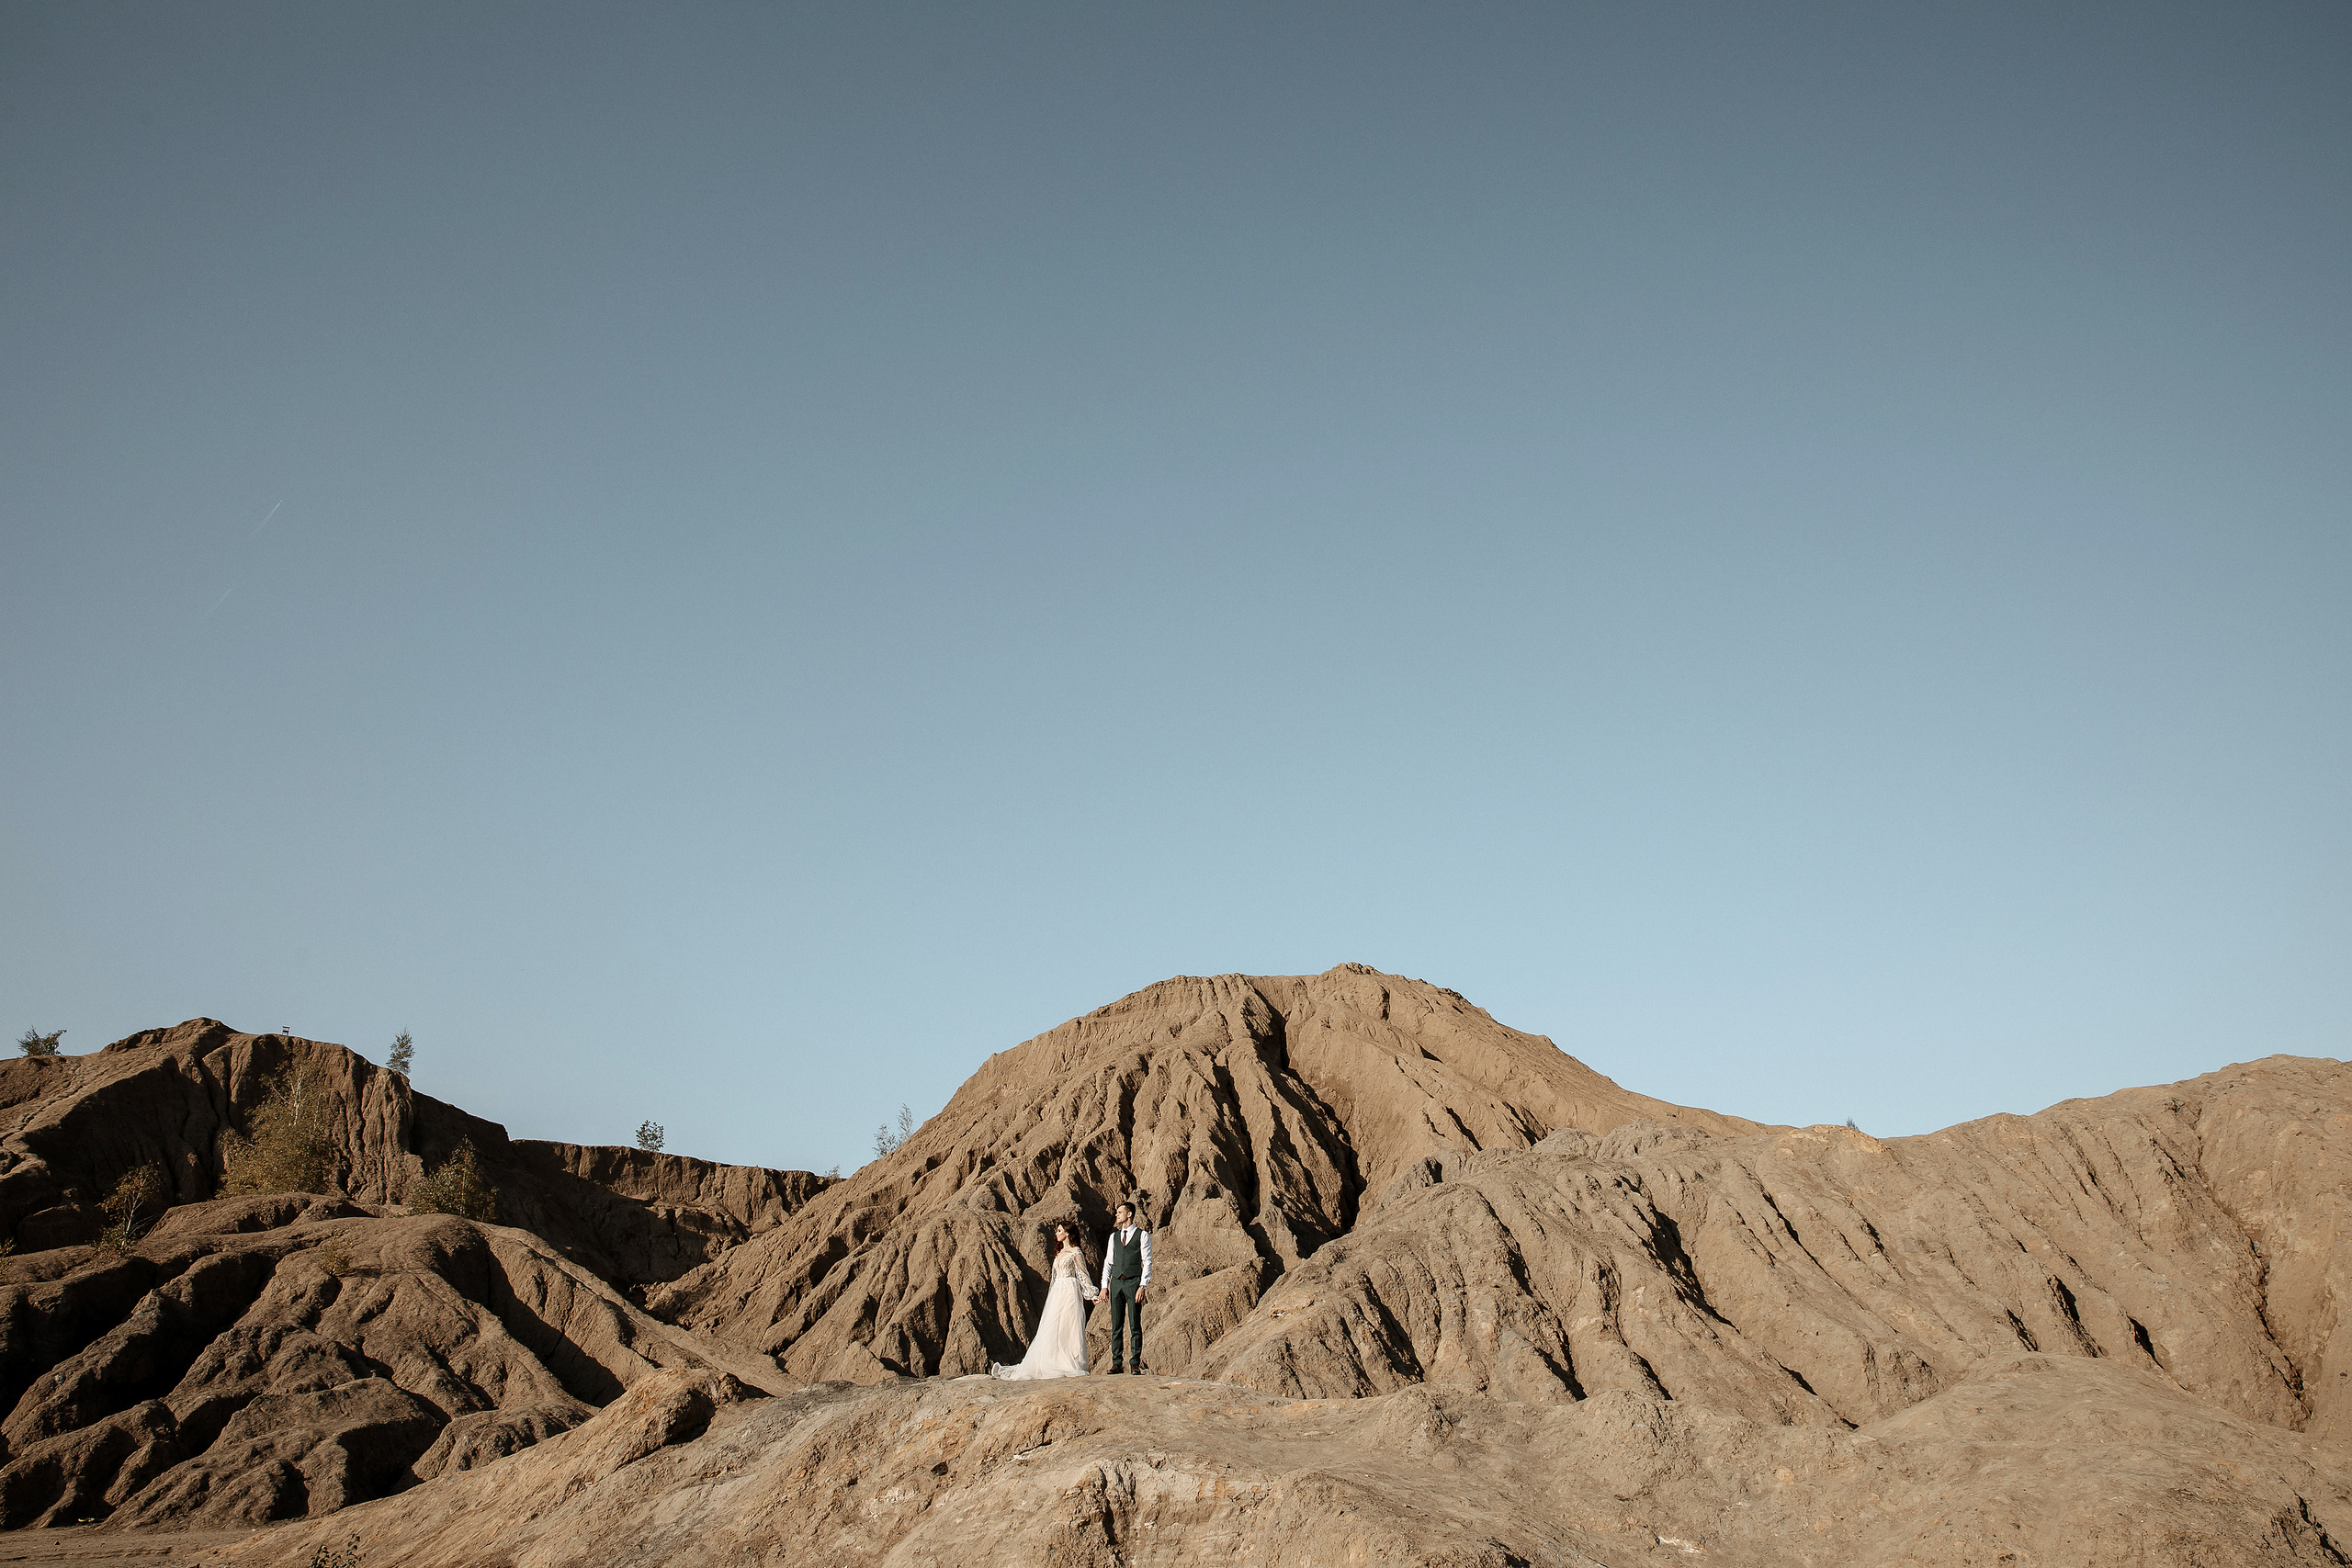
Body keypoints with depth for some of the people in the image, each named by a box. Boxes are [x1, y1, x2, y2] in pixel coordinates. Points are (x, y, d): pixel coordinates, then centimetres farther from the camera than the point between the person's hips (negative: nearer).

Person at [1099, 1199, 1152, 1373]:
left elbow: (1147, 1262, -2)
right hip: (1116, 1282, 4)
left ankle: (1135, 1362, 1)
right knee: (1116, 1325, 3)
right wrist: (1105, 1286, 7)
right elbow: (1108, 1262, 17)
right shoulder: (1114, 1236, 16)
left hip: (1133, 1282, -4)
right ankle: (1117, 1363, 6)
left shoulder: (1142, 1235, 2)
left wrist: (1143, 1286, -11)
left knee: (1135, 1325, -3)